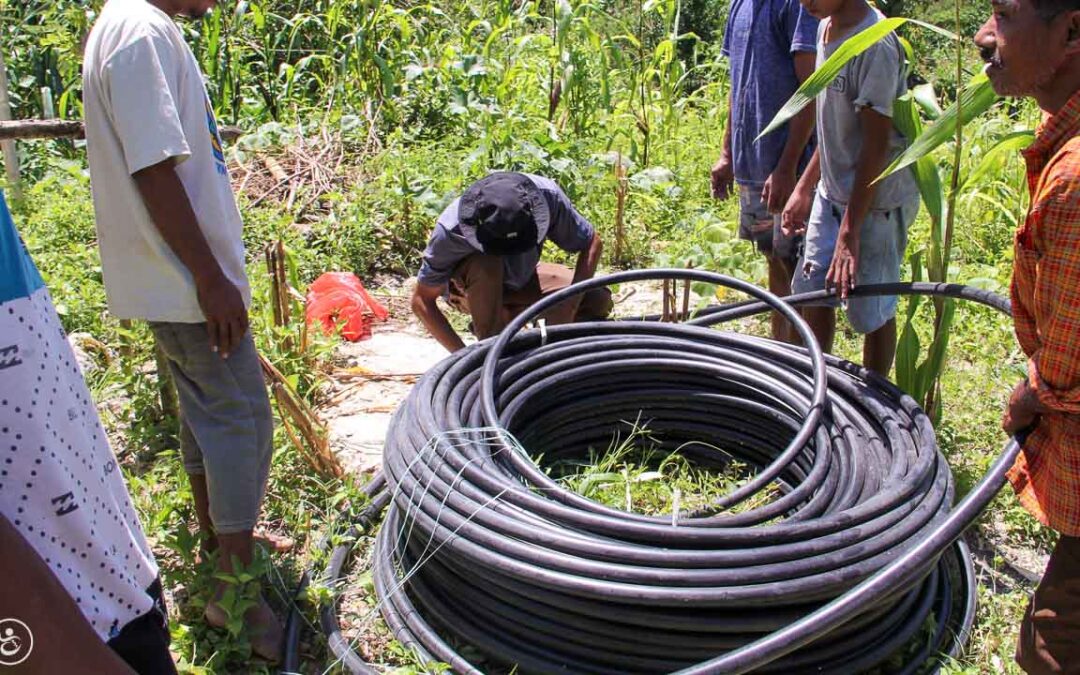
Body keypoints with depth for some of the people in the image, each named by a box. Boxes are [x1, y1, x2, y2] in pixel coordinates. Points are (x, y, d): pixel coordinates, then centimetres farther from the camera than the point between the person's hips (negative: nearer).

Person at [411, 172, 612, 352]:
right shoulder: (450, 231, -35)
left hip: (523, 278, 4)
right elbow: (422, 301, -26)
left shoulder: (546, 195, -31)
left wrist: (568, 310, -28)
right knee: (486, 265, -39)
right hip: (471, 289, -3)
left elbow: (592, 244, -18)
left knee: (599, 300, -17)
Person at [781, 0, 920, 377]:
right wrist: (804, 187, 15)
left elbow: (876, 145, -22)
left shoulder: (875, 45, -21)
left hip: (875, 201, -8)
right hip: (831, 193, 8)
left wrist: (849, 232, -23)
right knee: (813, 295, 15)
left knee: (871, 312, 4)